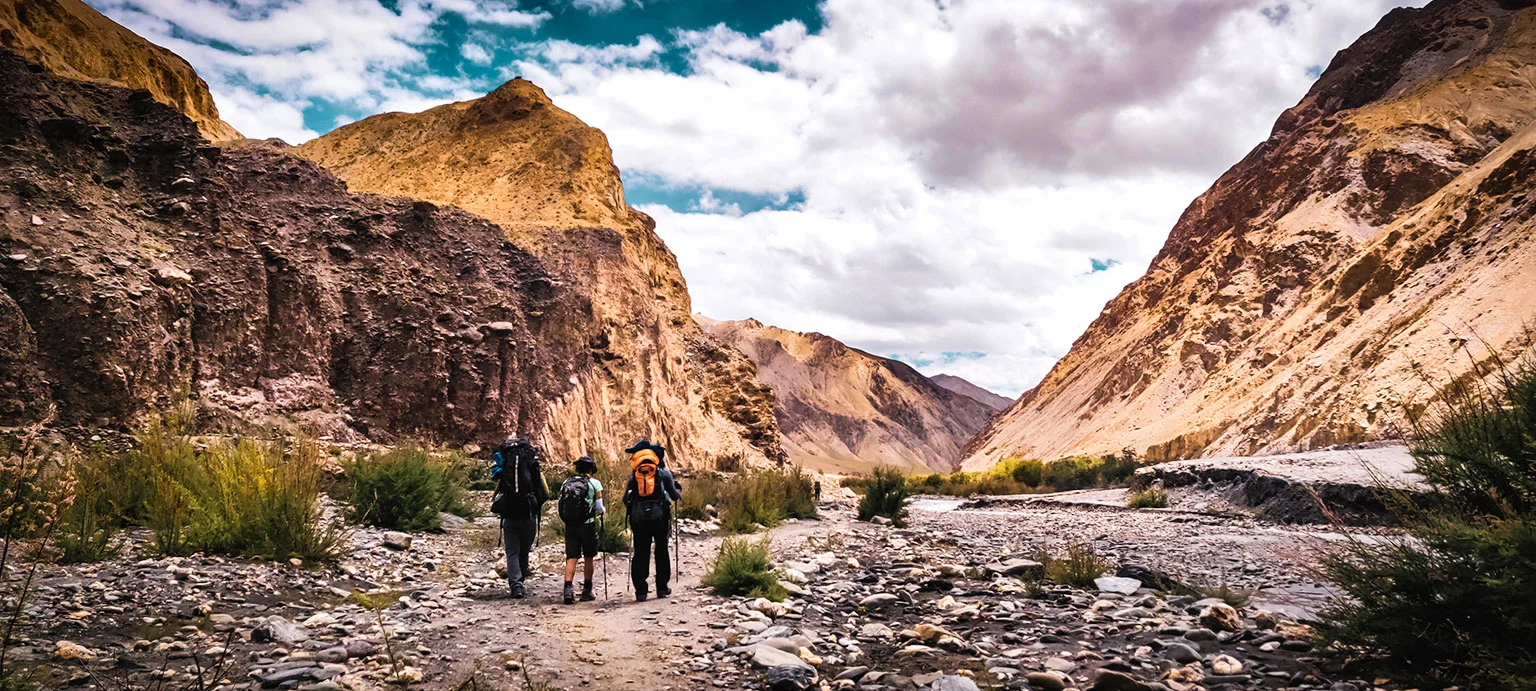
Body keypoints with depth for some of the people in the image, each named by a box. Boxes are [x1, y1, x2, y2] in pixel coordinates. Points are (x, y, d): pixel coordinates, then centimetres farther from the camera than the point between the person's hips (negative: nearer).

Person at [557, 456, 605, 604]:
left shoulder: (566, 483, 7)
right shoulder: (594, 483, -3)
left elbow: (562, 506, 8)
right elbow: (599, 508, -4)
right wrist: (603, 511, 18)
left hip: (570, 525, 3)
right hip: (588, 524, -2)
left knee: (571, 558, 3)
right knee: (589, 558, 11)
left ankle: (568, 589, -13)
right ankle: (587, 592, 18)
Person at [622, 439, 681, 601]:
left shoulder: (634, 475, 11)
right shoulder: (664, 473, 6)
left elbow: (625, 499, 9)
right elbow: (674, 495, 6)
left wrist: (631, 510, 30)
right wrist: (679, 493, 29)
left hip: (638, 517, 1)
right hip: (659, 516, -1)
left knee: (640, 553, 5)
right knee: (661, 551, 11)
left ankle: (640, 590, 2)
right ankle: (662, 587, 13)